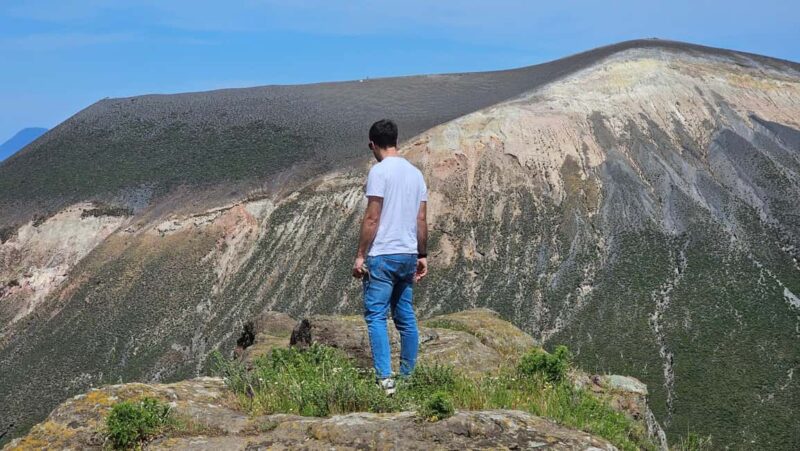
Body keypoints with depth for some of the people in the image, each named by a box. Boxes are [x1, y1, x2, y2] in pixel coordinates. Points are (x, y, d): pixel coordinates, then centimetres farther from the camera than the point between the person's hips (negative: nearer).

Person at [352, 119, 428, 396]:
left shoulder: (379, 171, -10)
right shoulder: (415, 173, 11)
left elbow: (372, 218, -14)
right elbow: (421, 220, 12)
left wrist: (360, 255, -10)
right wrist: (422, 255, 17)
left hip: (383, 256, -7)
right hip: (408, 255, 7)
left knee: (376, 316, -5)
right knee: (406, 316, 13)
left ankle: (385, 378, -13)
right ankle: (407, 376, 18)